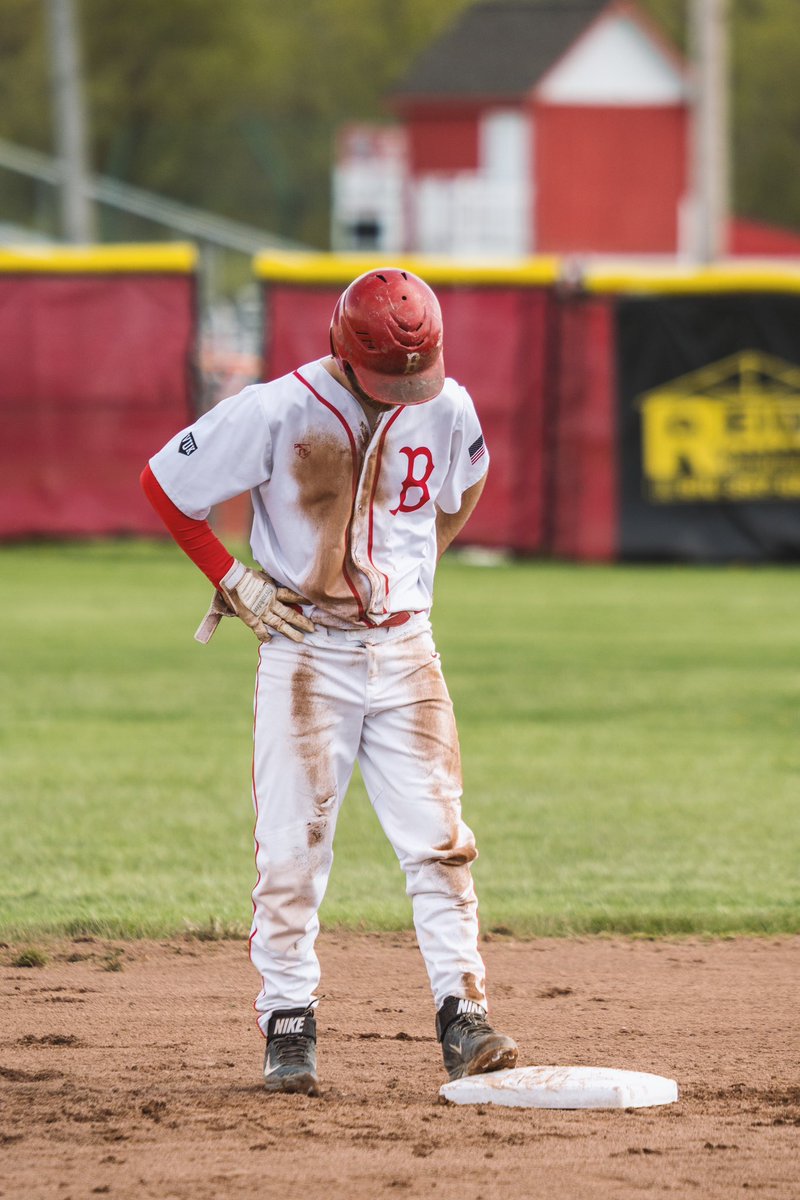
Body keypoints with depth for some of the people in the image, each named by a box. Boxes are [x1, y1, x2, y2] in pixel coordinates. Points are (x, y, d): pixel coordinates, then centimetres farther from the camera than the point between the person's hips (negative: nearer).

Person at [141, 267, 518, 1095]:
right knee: (293, 842, -2)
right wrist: (233, 580, -6)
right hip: (305, 648, -3)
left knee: (438, 839, -5)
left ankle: (462, 1022, -4)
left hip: (404, 647, 3)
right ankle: (288, 1029, 6)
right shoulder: (277, 412, -14)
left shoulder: (446, 408, -2)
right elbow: (162, 483, -4)